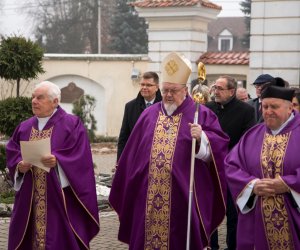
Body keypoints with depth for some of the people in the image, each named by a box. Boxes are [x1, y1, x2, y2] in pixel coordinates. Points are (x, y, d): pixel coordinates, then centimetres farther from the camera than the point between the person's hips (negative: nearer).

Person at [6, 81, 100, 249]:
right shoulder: (24, 127, 14)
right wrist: (20, 165, -12)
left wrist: (57, 161, -25)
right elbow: (12, 154, 9)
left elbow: (79, 155, -11)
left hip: (59, 197, -5)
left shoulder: (72, 124, -2)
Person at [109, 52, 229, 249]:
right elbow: (133, 154, 14)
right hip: (147, 198, 4)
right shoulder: (149, 115, 12)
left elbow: (218, 146, -8)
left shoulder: (201, 115, 1)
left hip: (183, 196, -3)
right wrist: (127, 192, 13)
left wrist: (202, 138, -27)